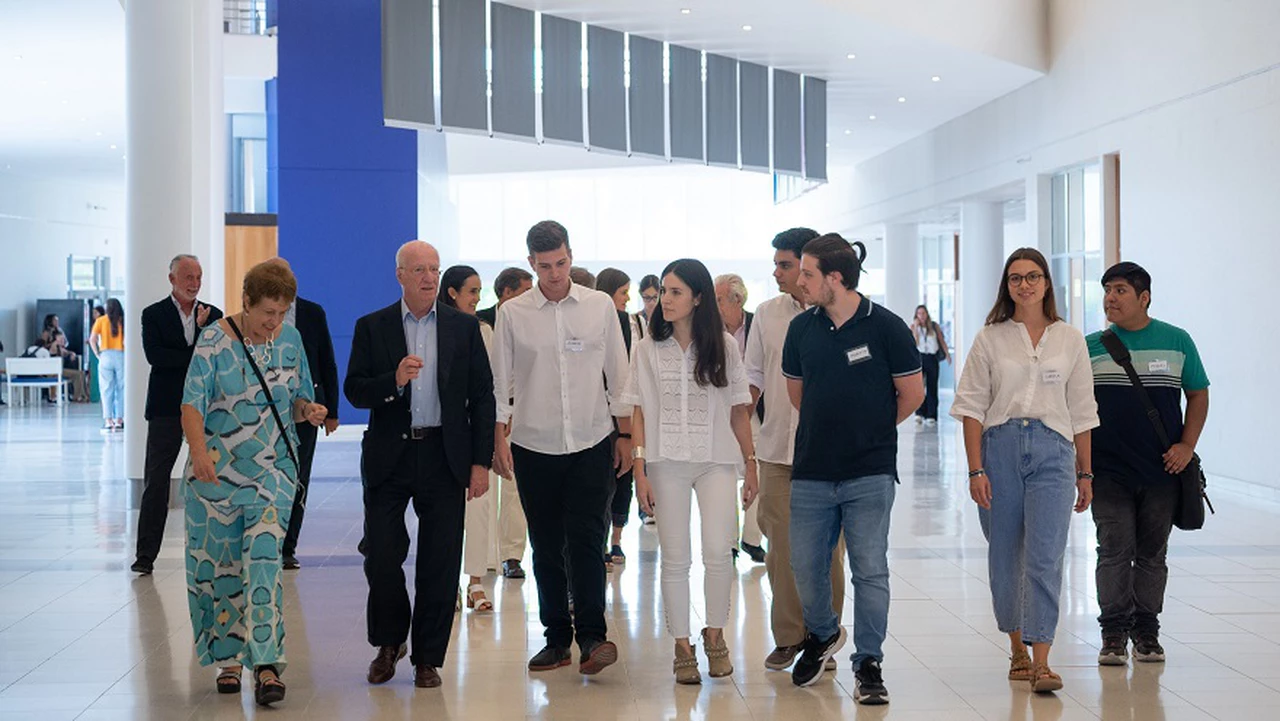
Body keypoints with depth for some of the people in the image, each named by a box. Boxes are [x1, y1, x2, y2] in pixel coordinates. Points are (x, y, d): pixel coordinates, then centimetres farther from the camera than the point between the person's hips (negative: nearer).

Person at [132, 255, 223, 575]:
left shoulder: (213, 316, 10)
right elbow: (154, 355, -12)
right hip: (167, 410, -3)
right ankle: (146, 554, -1)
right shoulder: (154, 315, 2)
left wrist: (203, 327, -12)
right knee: (156, 481, -3)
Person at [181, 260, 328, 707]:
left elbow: (299, 398, 14)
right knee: (220, 564, 7)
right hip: (217, 469, -1)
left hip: (273, 469, 1)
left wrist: (309, 410, -10)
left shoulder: (290, 340, 4)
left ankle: (266, 664, -14)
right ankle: (228, 657, 22)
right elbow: (192, 403, -15)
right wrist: (199, 451, -32)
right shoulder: (214, 341, -8)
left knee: (264, 560, -11)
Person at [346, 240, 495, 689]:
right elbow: (354, 390, -1)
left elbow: (482, 396, 4)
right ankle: (389, 643, 24)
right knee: (381, 555, 0)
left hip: (445, 457, 0)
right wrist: (394, 381, -20)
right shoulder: (372, 327, 5)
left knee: (440, 563, 2)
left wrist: (481, 462, -1)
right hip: (389, 457, 0)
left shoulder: (464, 328, 5)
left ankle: (427, 658, 15)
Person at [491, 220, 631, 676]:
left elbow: (618, 374, 7)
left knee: (586, 541, -10)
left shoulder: (600, 306, 2)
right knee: (546, 547, 7)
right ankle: (557, 636, 16)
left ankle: (592, 635, -7)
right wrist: (498, 440, -2)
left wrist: (626, 436, 6)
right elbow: (500, 381, 5)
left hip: (591, 443, -1)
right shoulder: (512, 314, 1)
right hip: (533, 446, 1)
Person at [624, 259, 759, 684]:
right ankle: (682, 647, 12)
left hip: (717, 460, 0)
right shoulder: (649, 349, 4)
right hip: (667, 462, 0)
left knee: (718, 553, -8)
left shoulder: (723, 346, 3)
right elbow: (638, 411, 3)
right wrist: (640, 469, -4)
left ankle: (715, 634, 13)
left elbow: (739, 409, 7)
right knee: (675, 558, 2)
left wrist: (751, 466, 5)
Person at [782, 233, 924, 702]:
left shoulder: (885, 327, -8)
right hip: (811, 471, 4)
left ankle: (868, 663, 10)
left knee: (870, 571, -1)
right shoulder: (802, 328, 4)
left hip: (869, 475, -4)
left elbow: (912, 394, 2)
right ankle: (822, 636, 36)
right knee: (805, 567, 8)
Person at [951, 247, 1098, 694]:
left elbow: (1082, 412, 12)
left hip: (1052, 451, 0)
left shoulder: (1070, 340, 10)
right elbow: (972, 406, 3)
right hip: (1000, 447, 1)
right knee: (1005, 558, 7)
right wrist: (976, 470, -5)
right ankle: (1017, 649, 22)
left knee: (1045, 559, -10)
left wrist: (1085, 473, 11)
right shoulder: (990, 339, 6)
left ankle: (1041, 662, -11)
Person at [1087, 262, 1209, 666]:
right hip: (1108, 471, 0)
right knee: (1114, 550, -4)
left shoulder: (1176, 341, 3)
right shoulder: (1090, 347, 3)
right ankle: (1114, 632, 4)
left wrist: (1187, 445, -3)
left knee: (1152, 553, 8)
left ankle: (1146, 632, 18)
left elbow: (1198, 394, 10)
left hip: (1162, 470, 1)